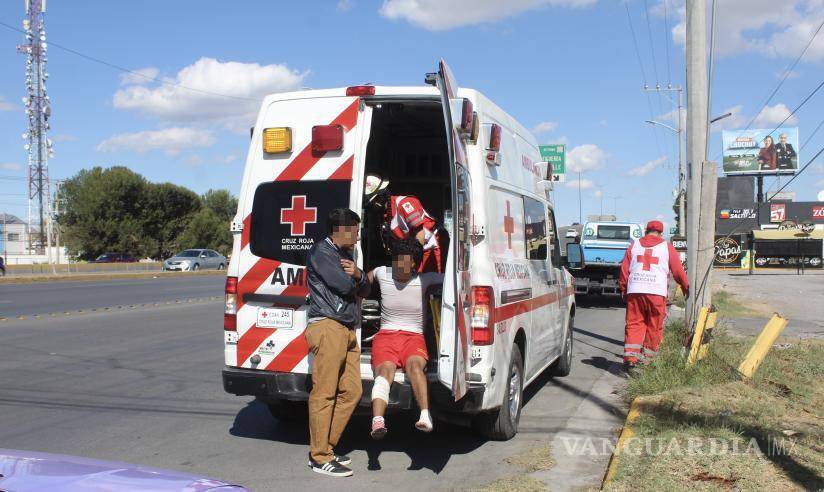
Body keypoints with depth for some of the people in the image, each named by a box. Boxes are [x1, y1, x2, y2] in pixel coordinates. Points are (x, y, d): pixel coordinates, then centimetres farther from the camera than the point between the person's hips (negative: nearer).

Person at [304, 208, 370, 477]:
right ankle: (320, 458, 0)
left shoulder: (345, 254, 25)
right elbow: (342, 284, -14)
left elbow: (363, 291, 21)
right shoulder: (320, 251, -4)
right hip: (327, 327, -9)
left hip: (347, 330, 9)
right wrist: (356, 278, 9)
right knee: (324, 393, -6)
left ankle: (324, 447, 16)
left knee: (351, 391, 6)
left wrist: (358, 275, -1)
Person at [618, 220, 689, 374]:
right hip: (657, 292, -2)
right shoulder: (667, 247, 7)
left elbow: (624, 269, 12)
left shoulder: (634, 245, 13)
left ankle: (630, 357, -10)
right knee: (654, 327, 8)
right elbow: (678, 270, 11)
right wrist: (685, 287, 26)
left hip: (634, 291, 2)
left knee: (634, 325, 3)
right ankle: (647, 358, 11)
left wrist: (623, 288, 21)